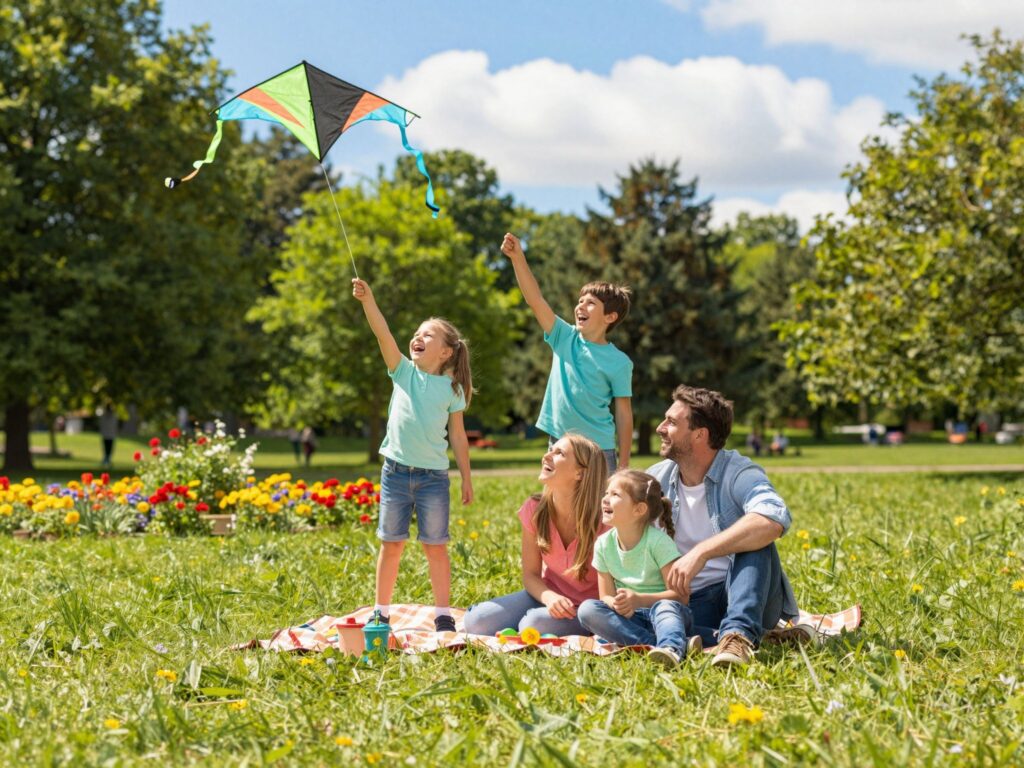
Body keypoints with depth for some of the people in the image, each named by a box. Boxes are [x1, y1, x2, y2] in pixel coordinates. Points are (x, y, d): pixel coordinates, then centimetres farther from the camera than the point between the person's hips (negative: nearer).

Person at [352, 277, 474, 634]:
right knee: (391, 544, 7)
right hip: (396, 470, 2)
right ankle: (381, 612, 16)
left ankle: (443, 615, 9)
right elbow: (384, 335, -9)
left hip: (433, 476, -2)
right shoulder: (403, 371, 5)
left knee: (435, 547, 1)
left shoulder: (451, 387, 2)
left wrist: (466, 478, 5)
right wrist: (368, 299, -23)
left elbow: (457, 434, 6)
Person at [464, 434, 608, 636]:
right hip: (549, 595, 4)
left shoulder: (602, 522, -21)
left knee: (534, 624, -34)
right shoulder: (534, 510, -8)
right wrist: (550, 597, -24)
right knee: (477, 621, -18)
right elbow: (531, 575, -4)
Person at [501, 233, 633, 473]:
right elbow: (535, 299, -6)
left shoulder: (619, 363, -6)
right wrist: (518, 258, -17)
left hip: (598, 451, -4)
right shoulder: (565, 338, 3)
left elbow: (624, 415, -5)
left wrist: (623, 467, -7)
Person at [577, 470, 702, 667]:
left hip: (668, 613, -4)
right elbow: (606, 596, 4)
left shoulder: (658, 541, -13)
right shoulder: (604, 544, 1)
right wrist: (617, 604, -21)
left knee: (664, 606, -36)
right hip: (629, 618, 4)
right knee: (587, 609, -22)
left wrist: (639, 600, -28)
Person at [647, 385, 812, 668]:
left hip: (746, 595, -4)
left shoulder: (738, 474, -13)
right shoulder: (656, 479, 6)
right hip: (688, 603, 4)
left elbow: (775, 519, -35)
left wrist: (702, 552, -38)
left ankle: (738, 633, -43)